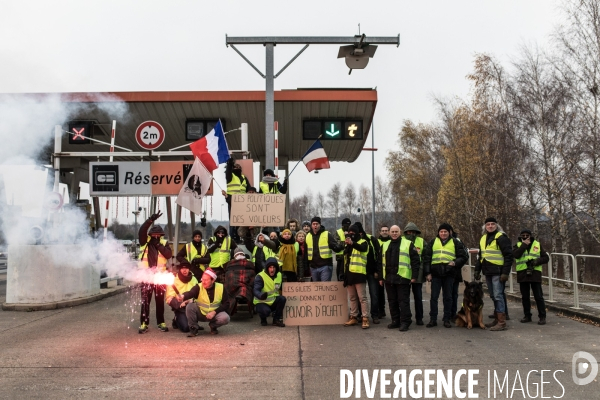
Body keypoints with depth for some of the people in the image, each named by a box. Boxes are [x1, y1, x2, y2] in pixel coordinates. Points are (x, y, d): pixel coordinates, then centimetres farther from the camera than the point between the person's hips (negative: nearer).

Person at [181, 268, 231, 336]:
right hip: (200, 314, 0)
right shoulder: (198, 287, -16)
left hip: (215, 314, 1)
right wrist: (183, 296, -61)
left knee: (225, 318, -29)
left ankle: (213, 326, 6)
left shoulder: (221, 288, -12)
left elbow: (226, 304, -8)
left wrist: (214, 312, -20)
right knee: (190, 306, -28)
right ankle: (194, 328, -7)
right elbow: (190, 293, -37)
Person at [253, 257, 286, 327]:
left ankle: (276, 320, -9)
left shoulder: (279, 275, 3)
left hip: (273, 301, 5)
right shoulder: (260, 276, -16)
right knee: (266, 311, -36)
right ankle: (263, 319, 3)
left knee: (282, 298, -26)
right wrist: (261, 295, -50)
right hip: (261, 302, -5)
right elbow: (256, 291, -29)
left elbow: (281, 288, 16)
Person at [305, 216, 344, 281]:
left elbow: (336, 247, -8)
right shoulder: (308, 236, 11)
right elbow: (306, 253, 16)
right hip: (313, 267, 4)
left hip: (325, 266, -4)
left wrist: (340, 246, -31)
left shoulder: (327, 235, -1)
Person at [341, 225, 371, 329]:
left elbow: (362, 248, -28)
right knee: (352, 298, 13)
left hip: (358, 273, -7)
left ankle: (365, 319, -6)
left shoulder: (363, 242, -3)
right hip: (349, 274, 7)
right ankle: (353, 317, 19)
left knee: (362, 297, -7)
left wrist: (352, 243, -48)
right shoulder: (348, 245, 19)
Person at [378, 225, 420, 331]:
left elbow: (415, 261, -2)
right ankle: (395, 321, 20)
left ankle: (405, 322, 3)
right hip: (389, 279, 5)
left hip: (402, 278, -5)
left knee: (403, 301, -3)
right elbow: (381, 263, 19)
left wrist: (414, 276, -8)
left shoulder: (408, 244, 1)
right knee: (392, 301, 11)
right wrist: (381, 277, 15)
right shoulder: (385, 245, 16)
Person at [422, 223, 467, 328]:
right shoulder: (433, 242, 9)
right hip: (435, 274, 0)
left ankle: (447, 319, 16)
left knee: (448, 297, 7)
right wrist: (427, 273, 0)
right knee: (434, 297, 2)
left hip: (449, 274, 0)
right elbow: (426, 258, 8)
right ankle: (433, 319, 10)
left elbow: (463, 257, 8)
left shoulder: (455, 243, 8)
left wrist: (455, 262, -12)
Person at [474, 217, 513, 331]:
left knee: (498, 296, -9)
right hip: (488, 272, 8)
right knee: (493, 296, 13)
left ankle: (502, 322, -6)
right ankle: (497, 319, 21)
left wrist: (505, 272, -17)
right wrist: (477, 270, 18)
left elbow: (509, 256, -12)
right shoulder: (483, 238, 16)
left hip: (497, 272, -8)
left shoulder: (501, 237, -8)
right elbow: (480, 256, 24)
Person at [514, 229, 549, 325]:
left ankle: (542, 317, 4)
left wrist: (537, 261, -11)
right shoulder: (518, 245, 8)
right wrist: (524, 245, -11)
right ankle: (527, 316, 19)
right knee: (525, 297, 9)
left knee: (538, 296, -1)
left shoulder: (537, 244, 9)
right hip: (522, 274, 1)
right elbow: (515, 255, -12)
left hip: (535, 274, -1)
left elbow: (546, 258, 6)